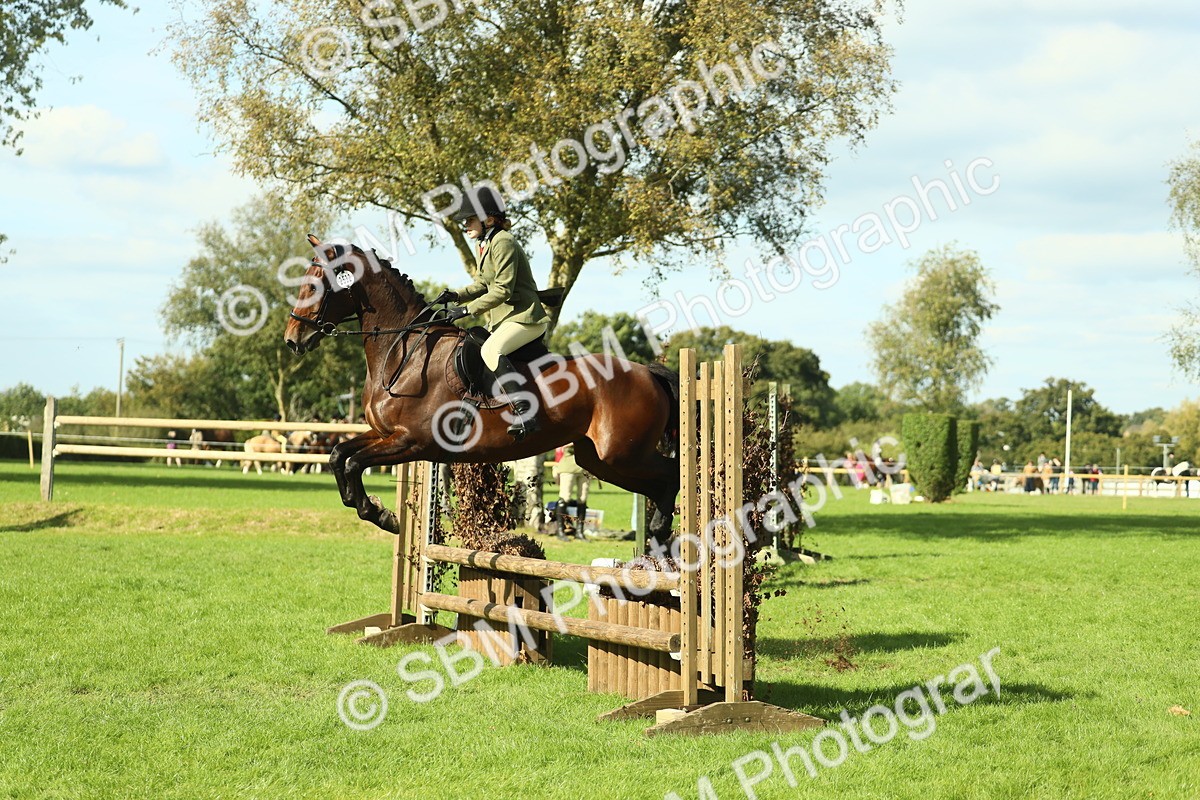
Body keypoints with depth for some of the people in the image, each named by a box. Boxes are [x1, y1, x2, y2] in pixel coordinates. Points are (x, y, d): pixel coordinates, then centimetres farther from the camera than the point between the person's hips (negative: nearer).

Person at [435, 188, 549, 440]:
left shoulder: (503, 243, -15)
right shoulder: (484, 245, 16)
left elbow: (502, 290, -21)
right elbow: (483, 285, 20)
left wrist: (467, 309, -20)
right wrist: (456, 295, 2)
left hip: (525, 317, -11)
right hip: (501, 319, 11)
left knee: (491, 350, -32)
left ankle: (524, 413, -39)